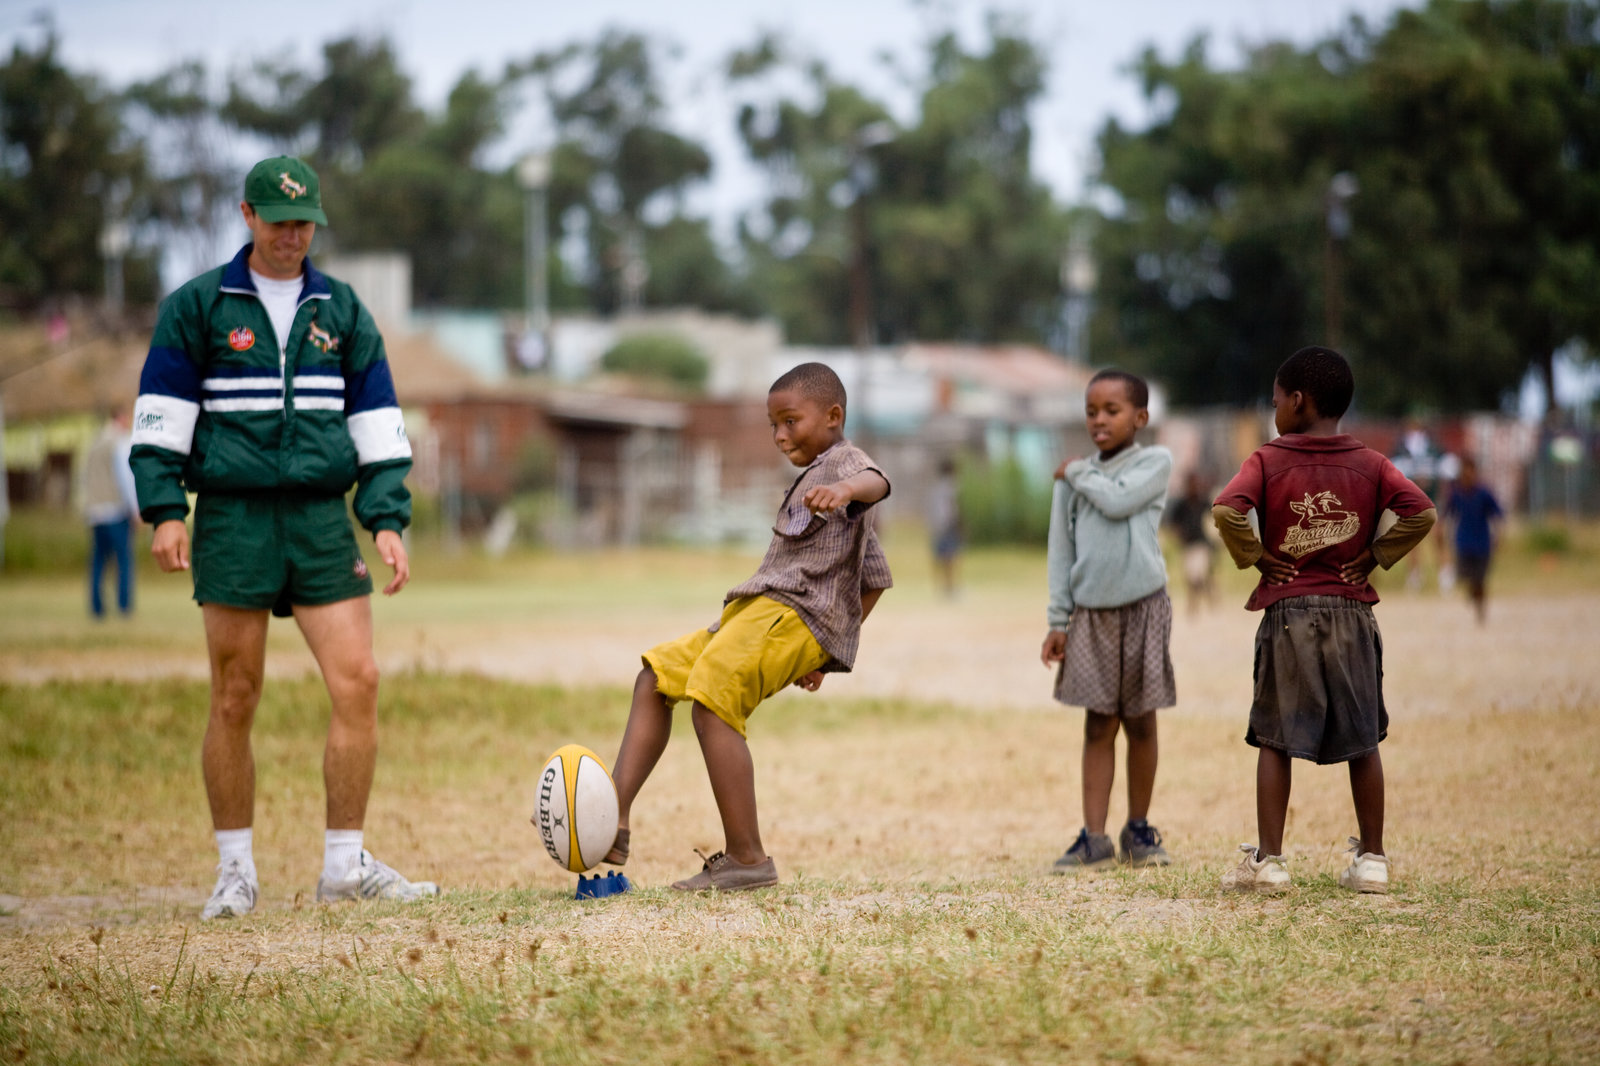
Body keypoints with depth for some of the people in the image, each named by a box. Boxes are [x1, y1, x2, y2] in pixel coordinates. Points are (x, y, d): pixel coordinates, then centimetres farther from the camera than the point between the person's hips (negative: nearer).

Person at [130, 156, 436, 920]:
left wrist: (387, 521, 5)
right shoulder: (196, 307, 4)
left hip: (322, 518, 2)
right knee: (234, 700, 0)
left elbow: (376, 419, 14)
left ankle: (345, 865, 0)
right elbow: (161, 415, 3)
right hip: (233, 518, -2)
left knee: (357, 681, -8)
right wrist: (165, 510, -8)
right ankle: (235, 870, 11)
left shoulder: (341, 310, 13)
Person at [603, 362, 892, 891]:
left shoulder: (844, 461, -1)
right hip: (755, 611, 11)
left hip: (793, 610, -11)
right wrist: (828, 650, 27)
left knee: (712, 700, -26)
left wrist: (846, 489, -52)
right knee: (655, 678, 10)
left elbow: (877, 481, -29)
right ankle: (612, 822, -2)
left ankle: (747, 858, -27)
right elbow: (876, 579, 32)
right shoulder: (817, 478, 31)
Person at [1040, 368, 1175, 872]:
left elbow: (1118, 500, -19)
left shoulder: (1155, 462, -1)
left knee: (1140, 721, 5)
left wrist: (1079, 472, -2)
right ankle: (1094, 838, 1)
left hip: (1142, 607, -2)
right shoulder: (1072, 480, 9)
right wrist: (1057, 621, 6)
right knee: (1098, 725, 1)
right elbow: (1062, 551, 10)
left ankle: (1138, 829, 17)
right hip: (1090, 612, 2)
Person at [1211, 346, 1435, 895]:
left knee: (1274, 740, 4)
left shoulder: (1268, 460, -4)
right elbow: (1421, 512, -10)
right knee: (1362, 741, 10)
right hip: (1352, 614, 2)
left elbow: (1227, 511, -20)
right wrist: (1374, 556, 0)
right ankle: (1371, 859, 12)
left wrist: (1254, 557, -6)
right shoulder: (1370, 464, 3)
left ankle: (1268, 860, 1)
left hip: (1287, 612, -2)